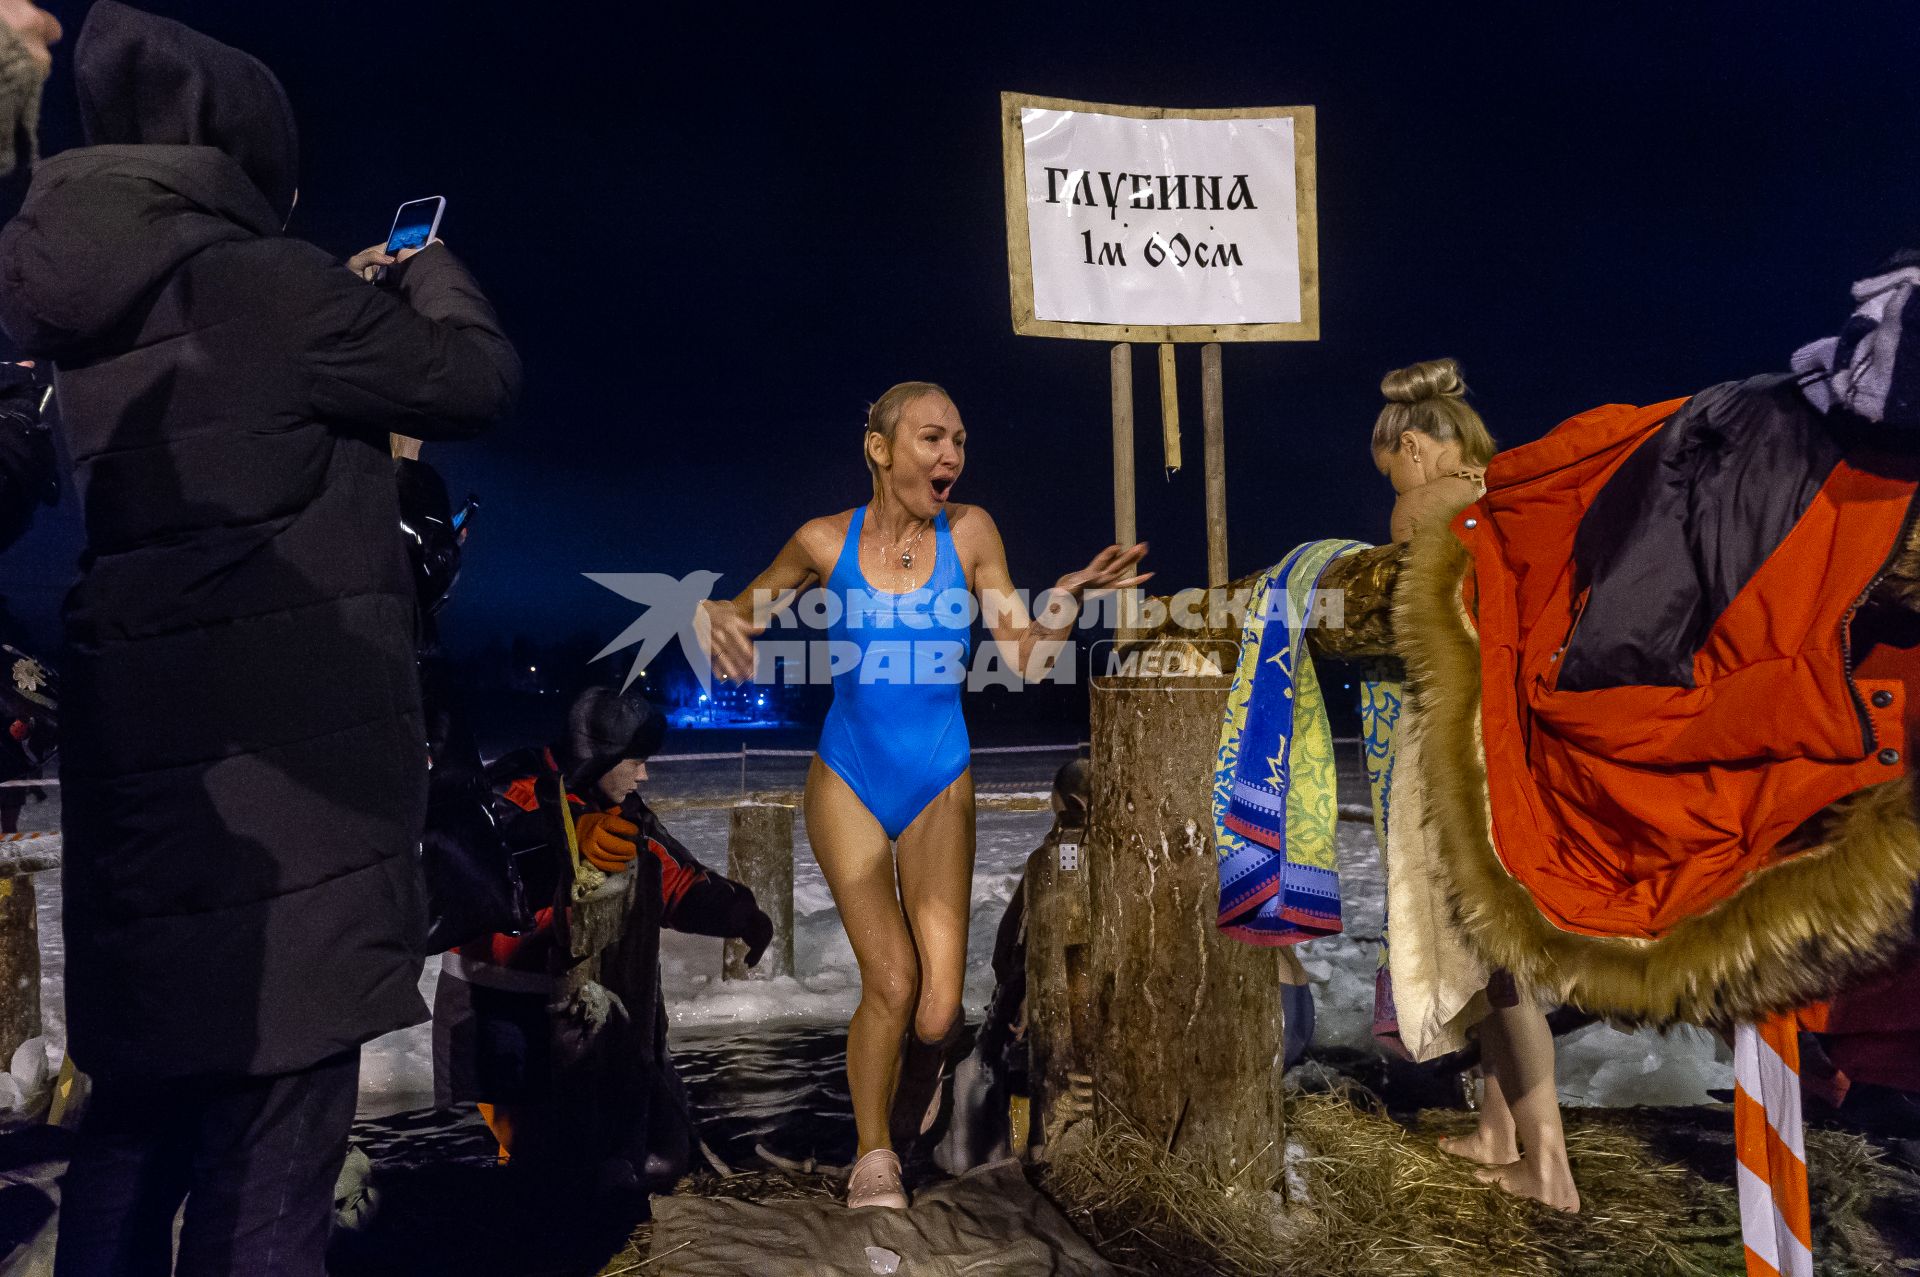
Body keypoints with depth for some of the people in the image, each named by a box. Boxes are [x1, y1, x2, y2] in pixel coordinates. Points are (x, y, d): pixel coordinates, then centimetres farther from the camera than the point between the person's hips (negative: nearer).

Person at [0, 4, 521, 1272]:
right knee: (264, 1157, -1)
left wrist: (358, 295, 28)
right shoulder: (269, 285, -12)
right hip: (285, 773, -8)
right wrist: (430, 269, 17)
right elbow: (479, 380, -1)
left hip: (131, 766, 8)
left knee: (137, 1128, 18)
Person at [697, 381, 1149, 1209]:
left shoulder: (968, 533, -5)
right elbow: (744, 611, 10)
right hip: (848, 781, -1)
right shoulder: (825, 541, -5)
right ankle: (873, 1158, 14)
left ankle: (904, 1122, 28)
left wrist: (1070, 599, -19)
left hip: (940, 785, 1)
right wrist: (713, 618, -13)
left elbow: (1025, 659, -3)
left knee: (937, 1009, -6)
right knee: (891, 980, -12)